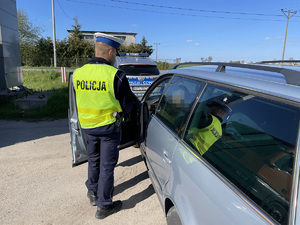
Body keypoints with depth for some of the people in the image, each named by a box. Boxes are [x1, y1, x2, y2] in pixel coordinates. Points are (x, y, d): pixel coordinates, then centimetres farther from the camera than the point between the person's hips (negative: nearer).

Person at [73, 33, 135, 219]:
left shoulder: (78, 73, -4)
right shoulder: (116, 75, -19)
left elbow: (82, 100, 8)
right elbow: (127, 106, -11)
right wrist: (123, 113, 11)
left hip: (87, 126, 5)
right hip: (108, 127, -5)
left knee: (93, 161, 24)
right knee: (107, 165, 9)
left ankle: (93, 193, 43)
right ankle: (104, 206, 23)